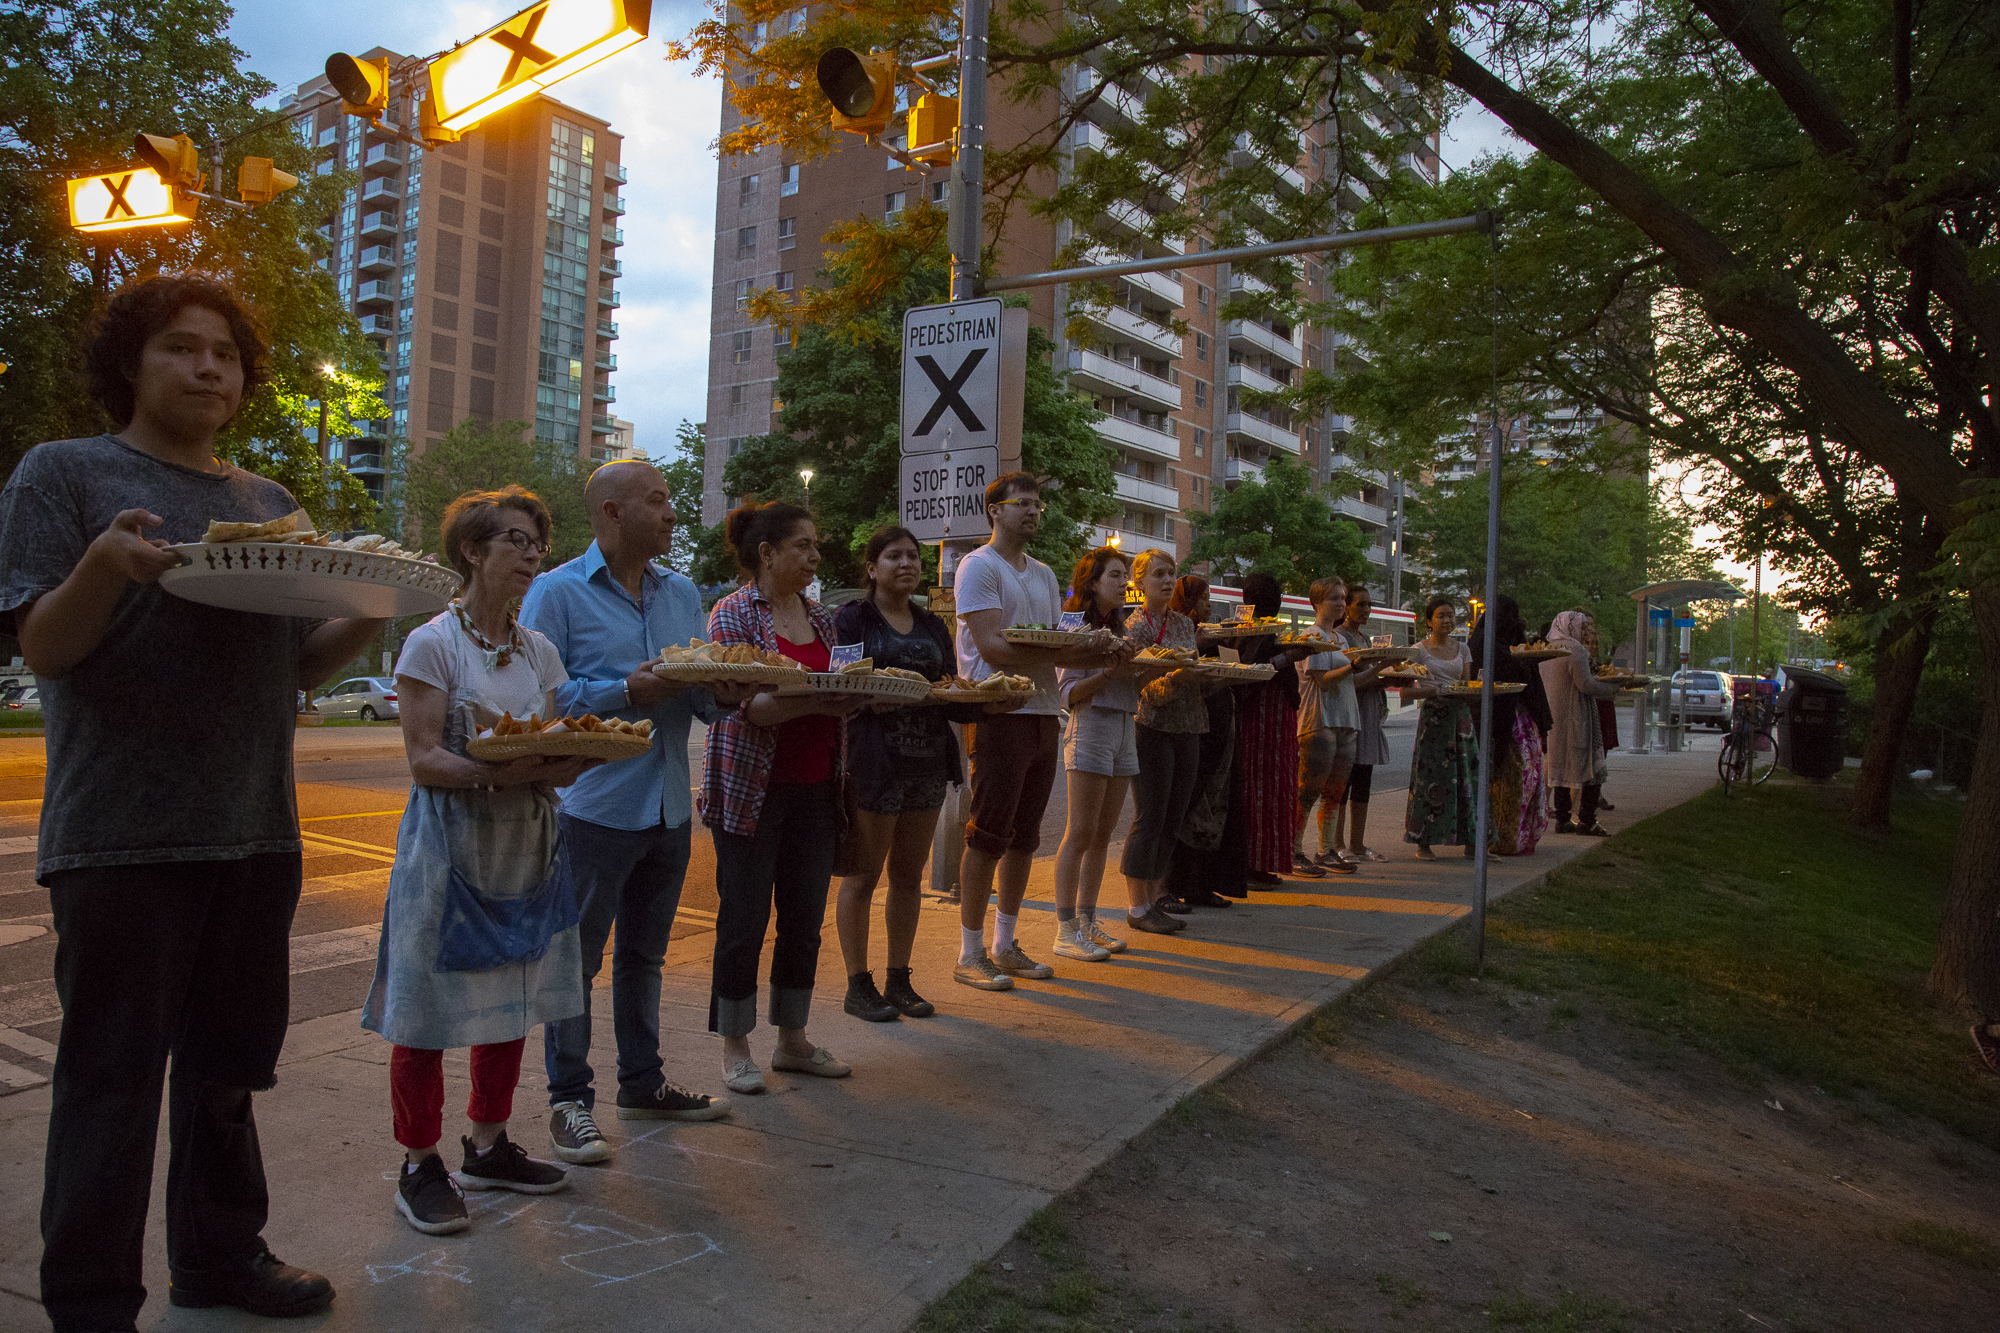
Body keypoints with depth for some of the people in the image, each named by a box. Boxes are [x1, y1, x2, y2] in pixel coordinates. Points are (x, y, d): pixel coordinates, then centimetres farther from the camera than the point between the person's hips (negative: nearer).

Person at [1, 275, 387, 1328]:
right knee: (114, 1075, 3)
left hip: (256, 831, 6)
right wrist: (105, 564, -26)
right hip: (121, 835, -5)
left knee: (228, 1064, 16)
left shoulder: (268, 502, 15)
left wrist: (373, 610, -4)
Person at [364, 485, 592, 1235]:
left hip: (523, 847, 6)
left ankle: (488, 1146, 28)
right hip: (449, 846, -6)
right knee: (428, 1009, 0)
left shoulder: (540, 651, 9)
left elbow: (556, 747, 10)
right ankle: (419, 1166, 15)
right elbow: (423, 760, -14)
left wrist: (561, 765, -13)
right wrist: (497, 773, -29)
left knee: (511, 1003, 13)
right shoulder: (433, 644, -9)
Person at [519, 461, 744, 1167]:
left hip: (668, 806, 6)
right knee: (577, 957, 3)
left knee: (645, 952, 18)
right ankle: (569, 1099, 16)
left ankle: (642, 1082, 32)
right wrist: (626, 692, -22)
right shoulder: (559, 592, -7)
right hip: (594, 806, -6)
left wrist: (724, 696, -8)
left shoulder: (682, 593, 13)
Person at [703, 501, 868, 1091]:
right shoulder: (732, 615, -7)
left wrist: (857, 696, -4)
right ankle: (735, 1048, 16)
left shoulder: (821, 616, 12)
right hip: (751, 790, -6)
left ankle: (793, 1040, 23)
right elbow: (743, 705, -17)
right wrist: (813, 702, -29)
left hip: (814, 788, 6)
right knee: (745, 919, 1)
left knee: (805, 917, 10)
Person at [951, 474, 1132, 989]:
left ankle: (1005, 945, 21)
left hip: (1042, 714, 8)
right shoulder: (978, 566, -6)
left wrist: (1106, 653, -3)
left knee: (1024, 835, 11)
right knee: (988, 836, -4)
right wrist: (1064, 648, -22)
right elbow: (993, 646, -17)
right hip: (998, 713, -8)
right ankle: (970, 955, 4)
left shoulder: (1044, 575, 19)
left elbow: (1060, 650, 15)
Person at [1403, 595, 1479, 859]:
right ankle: (1424, 843, 3)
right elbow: (1406, 689, -5)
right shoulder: (1420, 649, 0)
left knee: (1465, 775, 0)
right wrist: (1435, 690, -19)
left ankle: (1469, 841, 6)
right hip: (1433, 716, -4)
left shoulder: (1462, 649, 13)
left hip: (1460, 715, 4)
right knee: (1431, 777, -4)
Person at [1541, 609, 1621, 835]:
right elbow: (1585, 685, -18)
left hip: (1553, 716, 8)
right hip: (1575, 717, -8)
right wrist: (1612, 689, -6)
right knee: (1590, 766, -2)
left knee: (1560, 766, 10)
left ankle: (1562, 819, 11)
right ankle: (1586, 820, -2)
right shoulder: (1574, 649, -13)